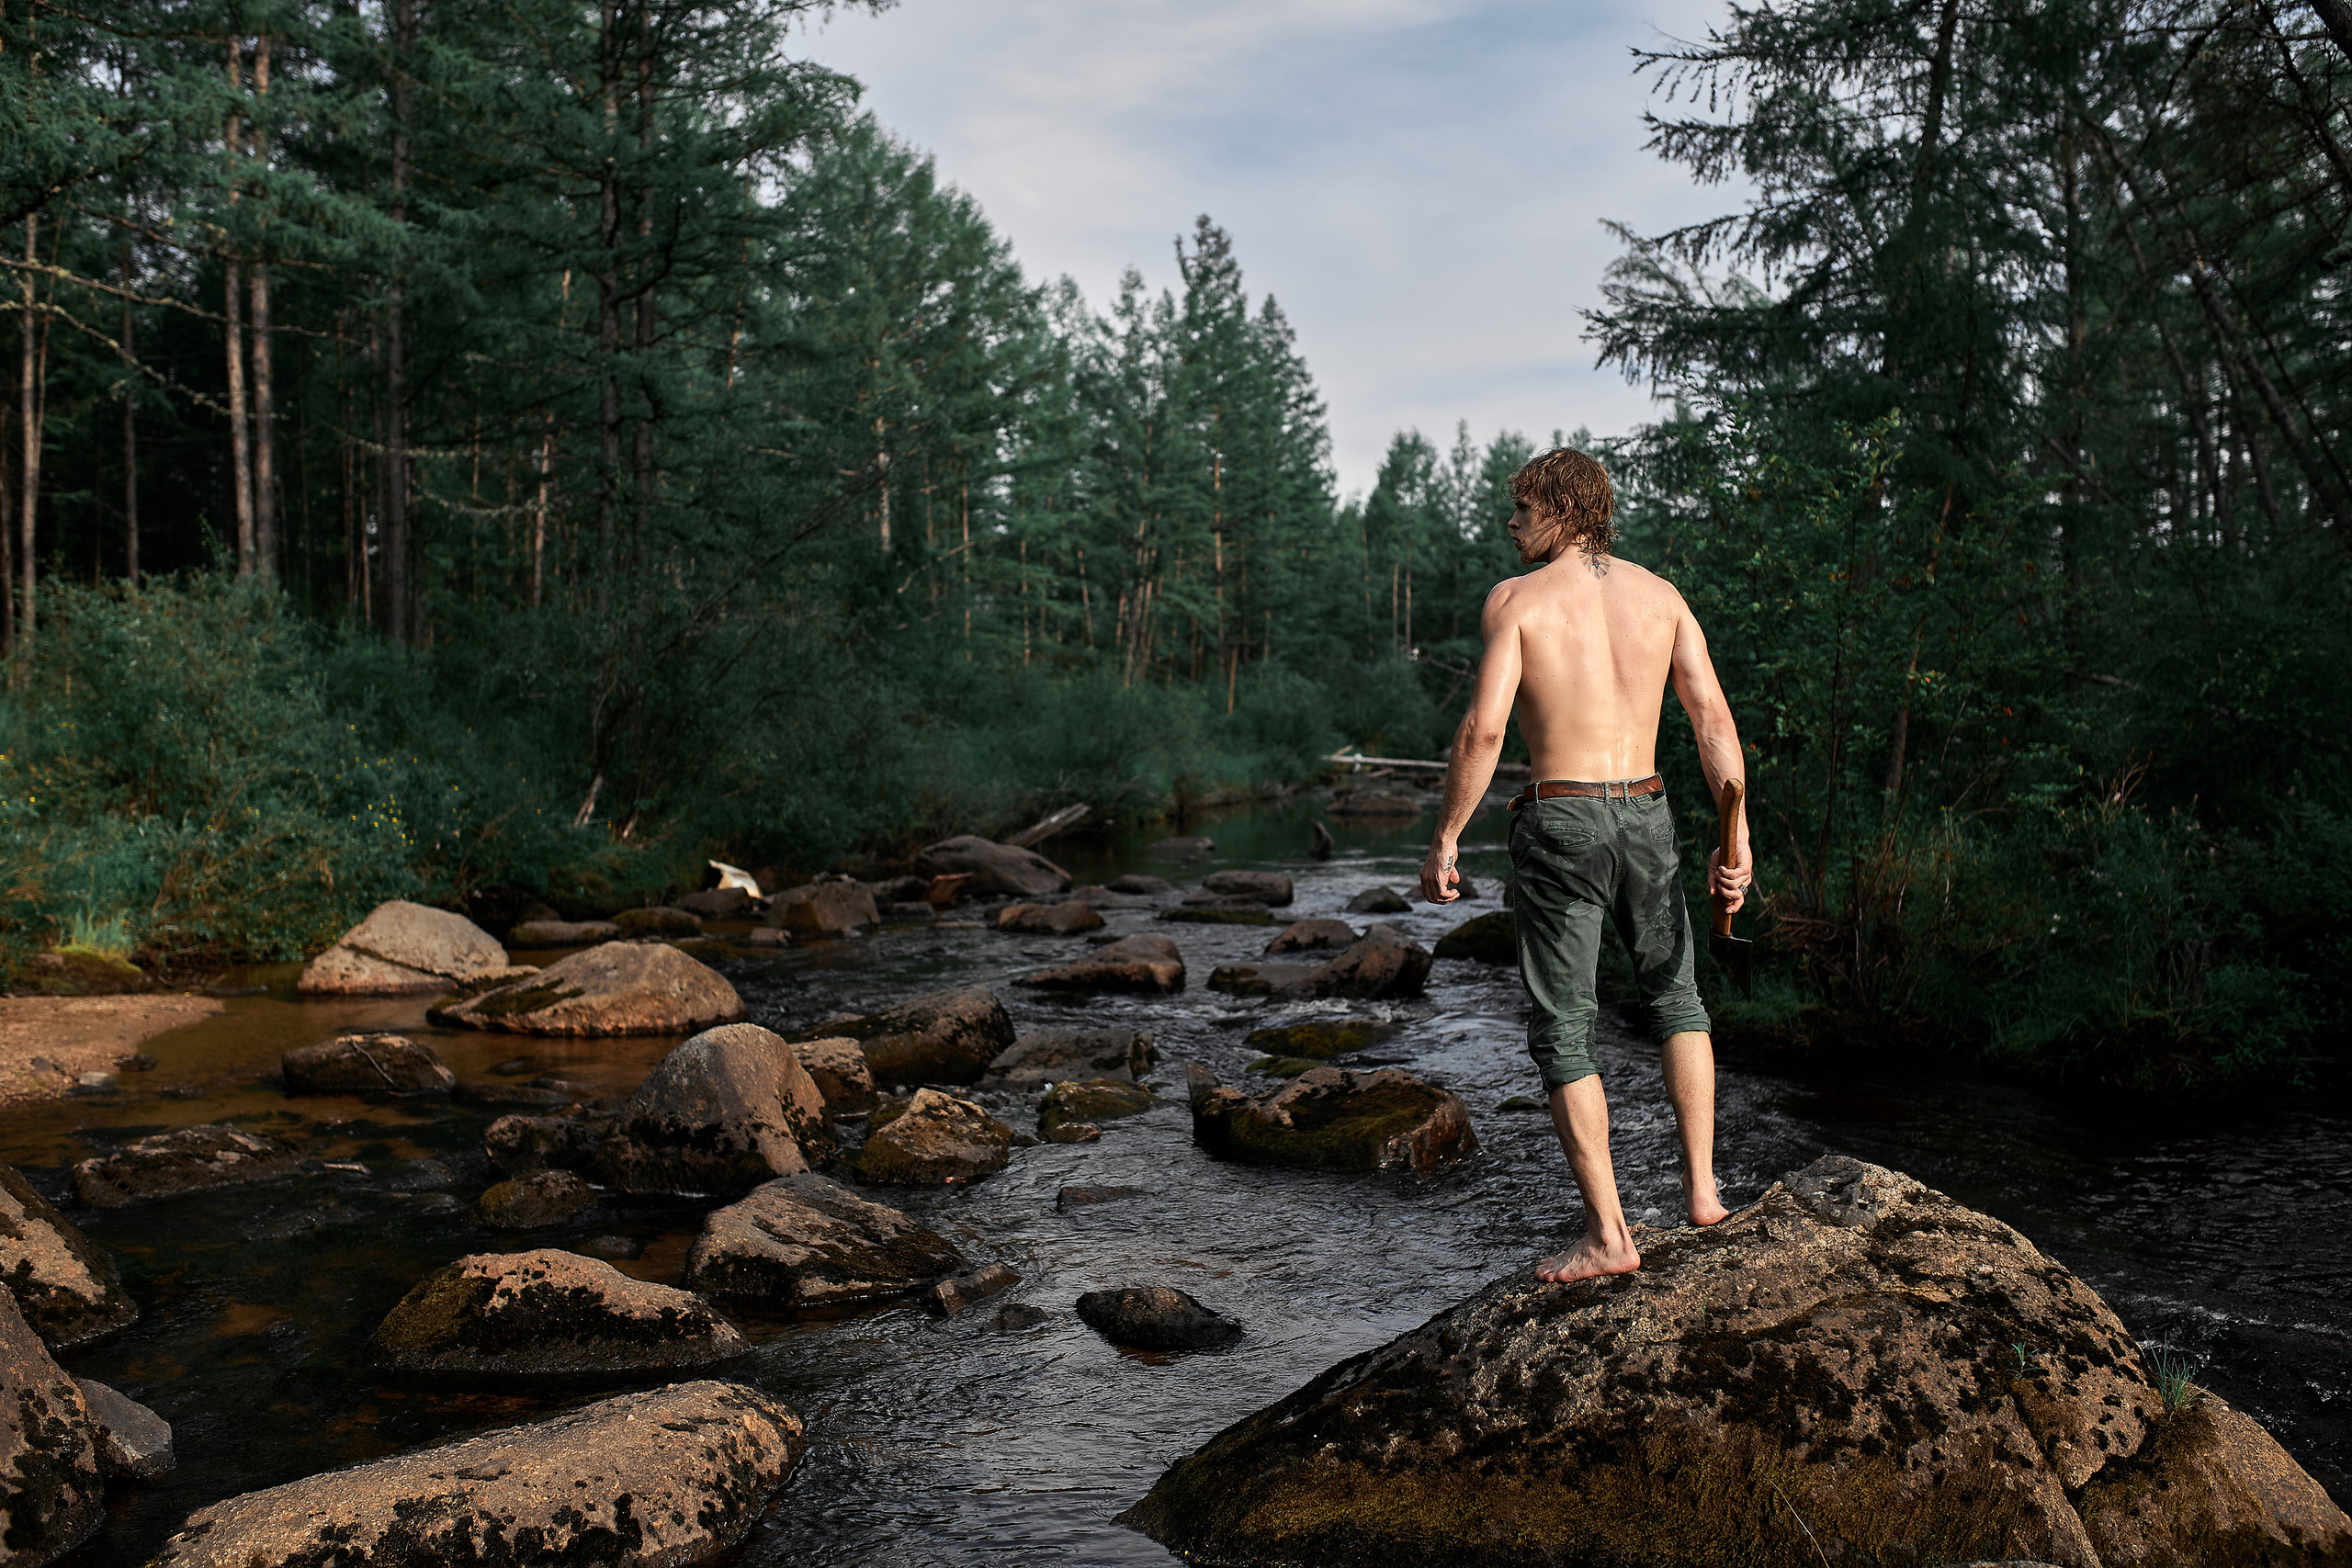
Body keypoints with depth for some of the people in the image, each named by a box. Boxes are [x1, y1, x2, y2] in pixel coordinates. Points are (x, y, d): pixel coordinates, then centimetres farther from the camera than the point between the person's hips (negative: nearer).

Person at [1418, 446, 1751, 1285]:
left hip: (1558, 821, -4)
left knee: (1562, 1033, 6)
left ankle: (1608, 1235, 7)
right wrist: (1736, 839, 5)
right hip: (1645, 816, 5)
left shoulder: (1516, 598, -6)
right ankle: (1701, 1187, 24)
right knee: (1675, 996, 26)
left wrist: (1444, 840, -8)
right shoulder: (1661, 594, 7)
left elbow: (1484, 729, -15)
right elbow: (1714, 719, 2)